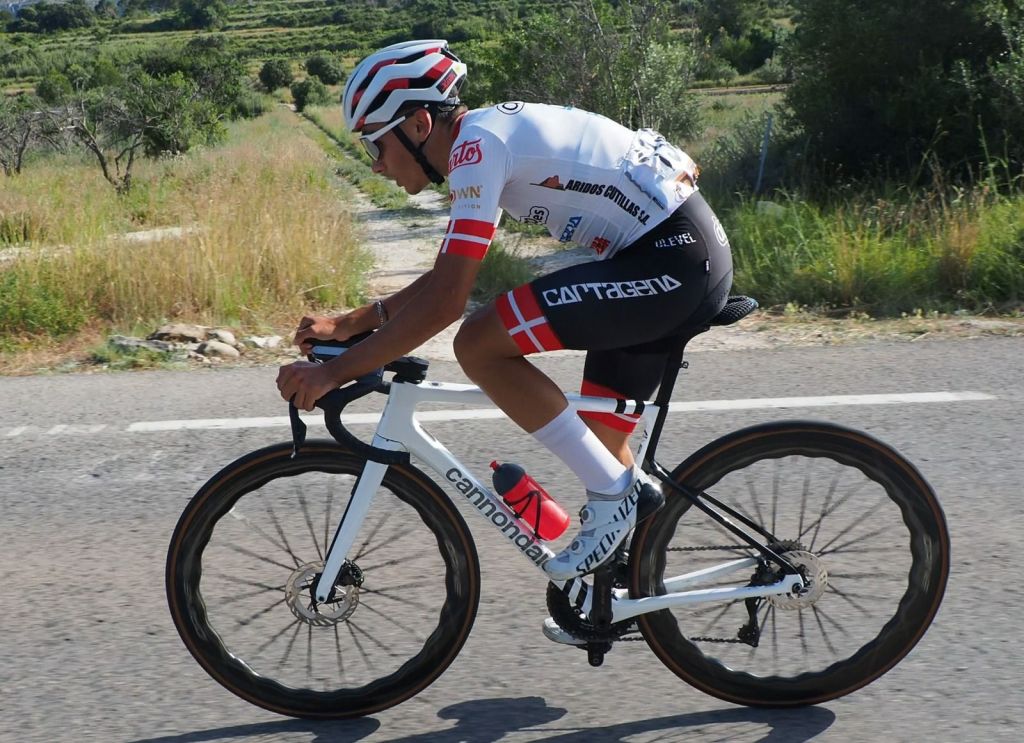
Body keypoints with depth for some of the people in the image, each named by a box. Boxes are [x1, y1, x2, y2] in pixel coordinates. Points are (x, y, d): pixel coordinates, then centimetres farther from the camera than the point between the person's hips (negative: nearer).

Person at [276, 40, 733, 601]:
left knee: (480, 347, -15)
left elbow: (445, 300, -21)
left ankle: (613, 494, -5)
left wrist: (336, 371, -16)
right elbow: (444, 276, 22)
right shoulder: (488, 137, 15)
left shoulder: (478, 142, -15)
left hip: (672, 258, -10)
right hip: (693, 256, 10)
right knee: (598, 444, 15)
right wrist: (349, 323, 16)